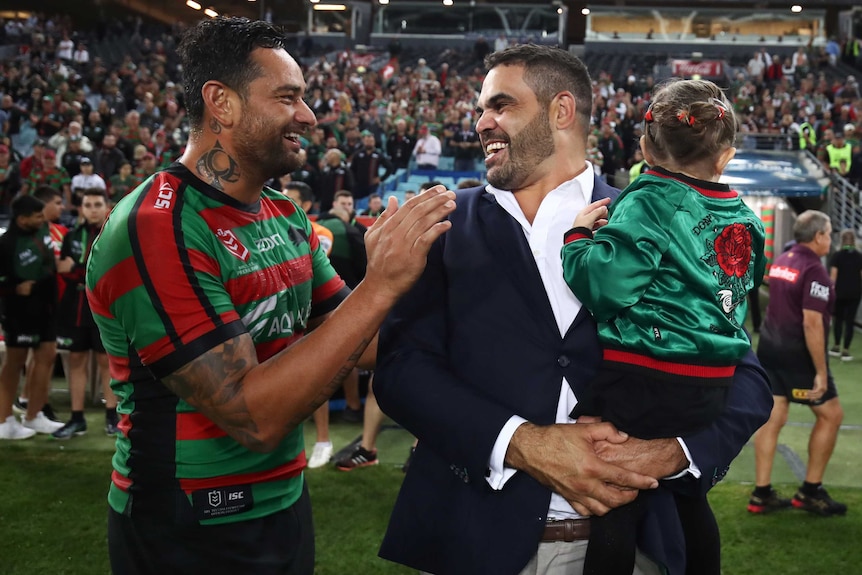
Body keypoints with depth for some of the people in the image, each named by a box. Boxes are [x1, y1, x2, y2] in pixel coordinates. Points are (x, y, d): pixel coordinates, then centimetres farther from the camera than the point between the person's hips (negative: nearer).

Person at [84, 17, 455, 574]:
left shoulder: (285, 217, 5)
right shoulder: (157, 229, -21)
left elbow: (361, 342, 6)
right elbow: (252, 417, -27)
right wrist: (382, 283, -27)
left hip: (285, 503, 8)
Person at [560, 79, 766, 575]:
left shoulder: (648, 205, -14)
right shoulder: (745, 218, 7)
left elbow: (605, 285, -22)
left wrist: (579, 235, -7)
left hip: (643, 385, -7)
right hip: (712, 386, 7)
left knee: (617, 504, 1)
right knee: (688, 495, 23)